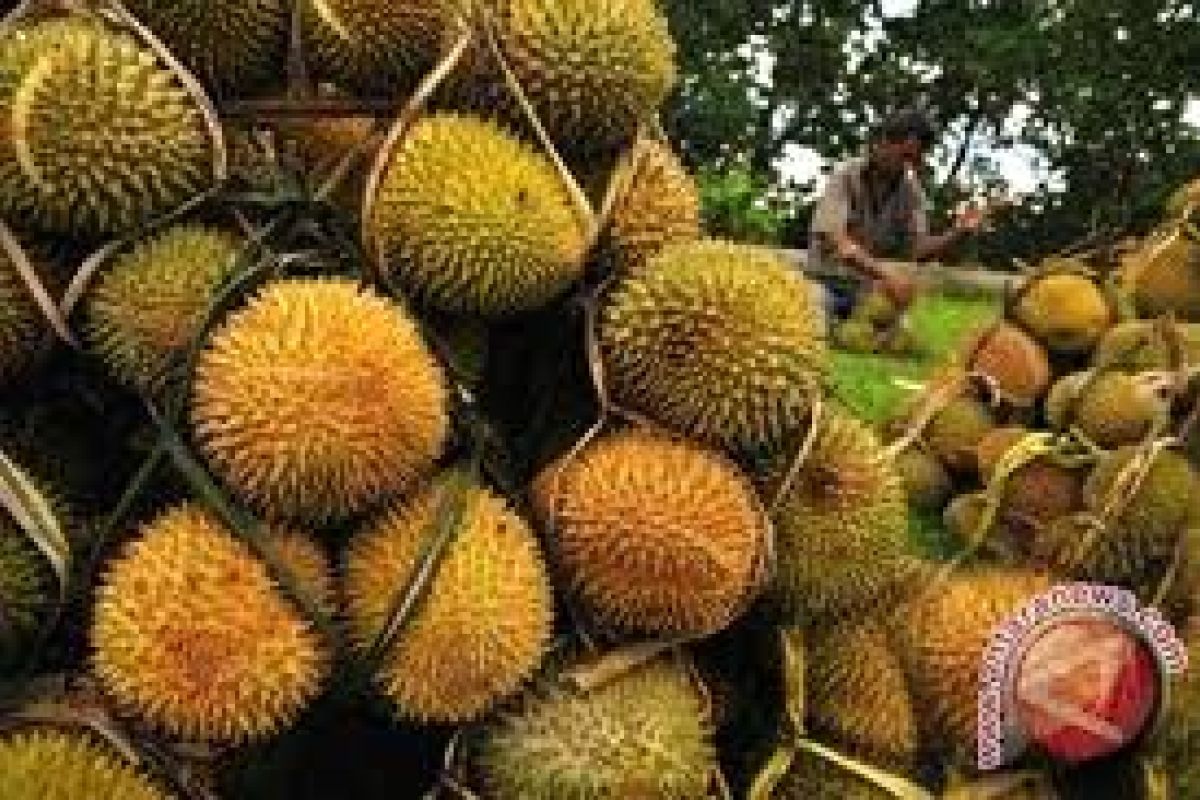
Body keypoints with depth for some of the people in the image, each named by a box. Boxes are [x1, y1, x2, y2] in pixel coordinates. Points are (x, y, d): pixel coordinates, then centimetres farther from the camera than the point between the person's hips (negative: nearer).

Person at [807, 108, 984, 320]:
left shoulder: (912, 191, 0)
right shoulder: (846, 175, -13)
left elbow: (917, 250, -5)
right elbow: (835, 239, -27)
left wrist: (956, 234, -24)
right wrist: (885, 272, -41)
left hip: (872, 288, 4)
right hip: (831, 284, -4)